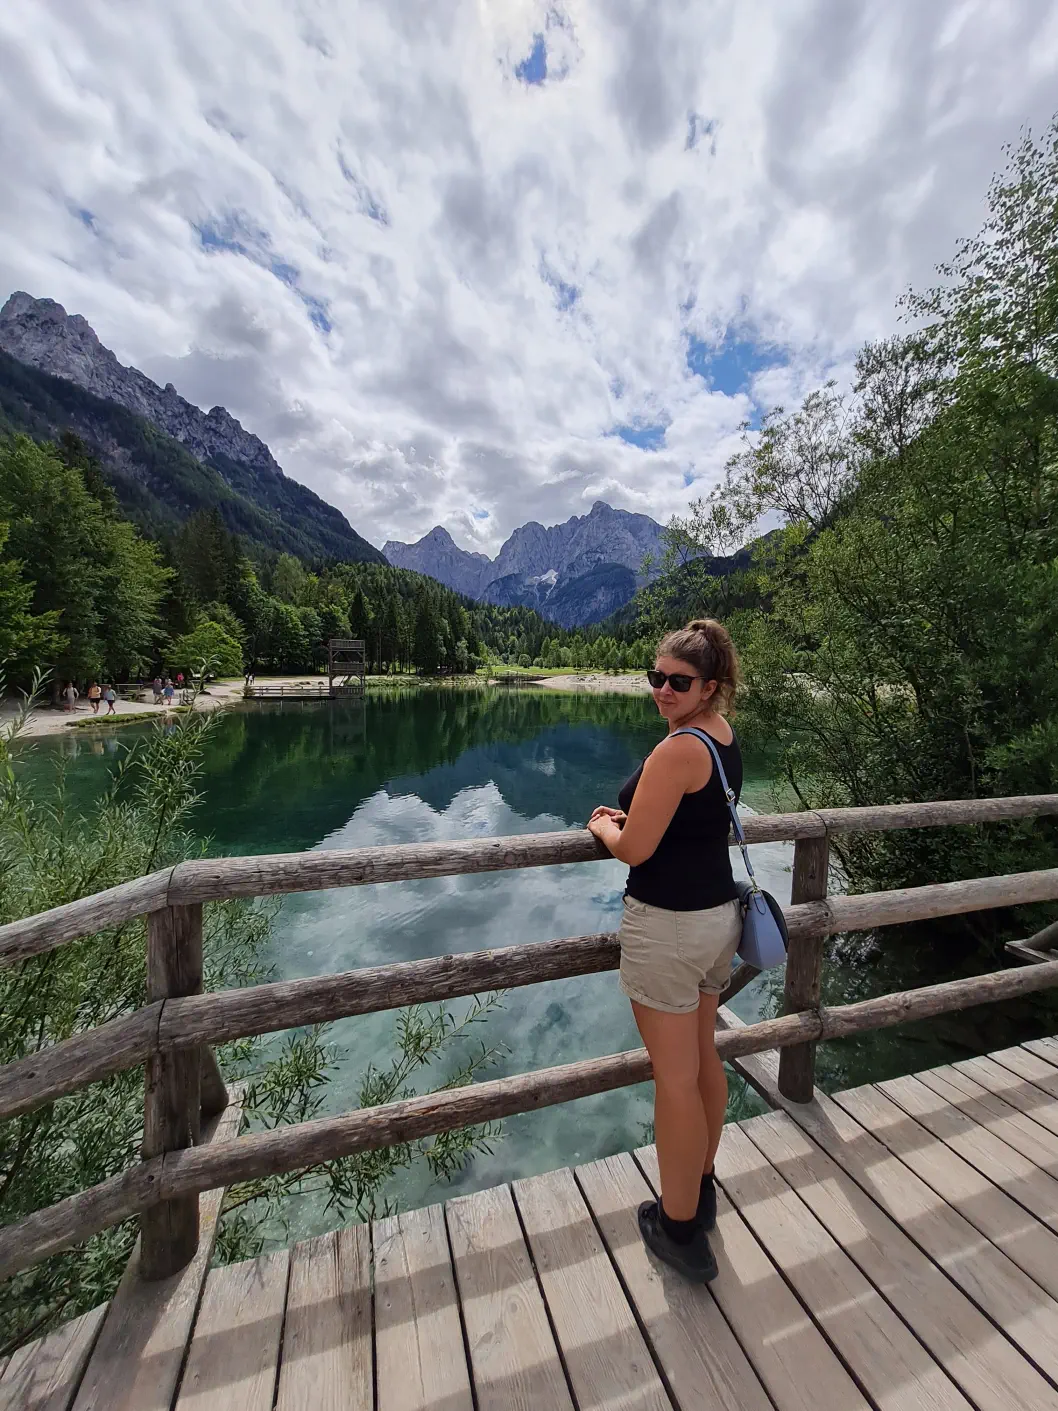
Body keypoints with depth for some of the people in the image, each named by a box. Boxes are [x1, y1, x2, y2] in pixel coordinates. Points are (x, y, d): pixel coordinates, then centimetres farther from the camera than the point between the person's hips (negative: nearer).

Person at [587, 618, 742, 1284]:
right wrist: (631, 813, 9)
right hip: (720, 914, 9)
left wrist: (602, 826, -1)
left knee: (675, 1076, 9)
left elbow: (633, 849, -20)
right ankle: (701, 1188, 46)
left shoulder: (678, 750, -23)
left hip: (667, 926, -9)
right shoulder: (727, 736, 5)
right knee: (705, 1056, 24)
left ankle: (680, 1230, 30)